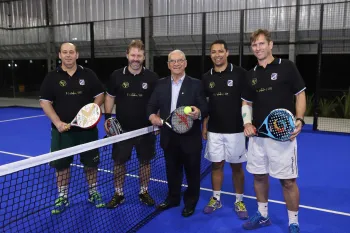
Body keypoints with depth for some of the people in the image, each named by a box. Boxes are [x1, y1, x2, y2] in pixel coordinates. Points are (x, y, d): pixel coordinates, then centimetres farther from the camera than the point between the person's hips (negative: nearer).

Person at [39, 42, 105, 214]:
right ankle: (62, 197, 24)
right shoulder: (51, 77, 0)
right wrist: (57, 123, -15)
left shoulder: (88, 74, 1)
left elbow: (100, 95, 6)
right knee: (61, 165, 8)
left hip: (87, 129, 0)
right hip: (62, 130, 0)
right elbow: (44, 102, -2)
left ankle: (93, 193, 28)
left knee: (91, 163, 10)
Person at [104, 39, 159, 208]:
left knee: (145, 161, 10)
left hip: (145, 128, 0)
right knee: (119, 162, 7)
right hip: (122, 128, 1)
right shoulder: (116, 76, -2)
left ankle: (144, 192, 28)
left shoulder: (152, 77, -4)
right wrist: (107, 117, -1)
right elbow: (110, 97, 8)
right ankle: (118, 194, 24)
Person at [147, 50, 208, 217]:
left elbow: (205, 109, -9)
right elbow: (151, 105, 7)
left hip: (190, 138, -3)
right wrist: (152, 116, -15)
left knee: (192, 172, 11)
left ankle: (190, 202, 30)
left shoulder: (195, 84, -4)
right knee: (172, 171, 19)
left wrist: (198, 113, -32)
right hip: (169, 138, 4)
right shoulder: (161, 84, 7)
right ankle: (173, 198, 38)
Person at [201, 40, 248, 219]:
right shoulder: (206, 77, 6)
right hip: (214, 130, 3)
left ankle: (239, 201, 22)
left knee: (236, 166, 7)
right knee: (216, 165, 11)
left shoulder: (240, 73, -6)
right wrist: (204, 126, 8)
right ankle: (216, 199, 26)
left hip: (235, 130, -3)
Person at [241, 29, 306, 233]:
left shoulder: (287, 67, -3)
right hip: (257, 135, 5)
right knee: (259, 176, 14)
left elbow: (300, 95, -2)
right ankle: (263, 215, 33)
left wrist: (299, 120, -16)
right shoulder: (251, 75, 10)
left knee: (288, 180, 2)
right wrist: (247, 123, -2)